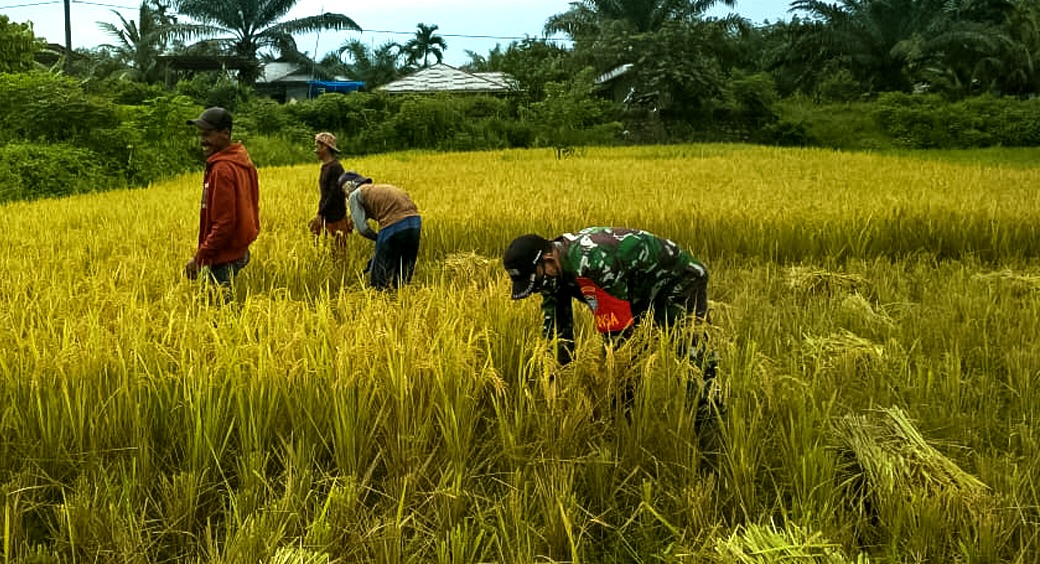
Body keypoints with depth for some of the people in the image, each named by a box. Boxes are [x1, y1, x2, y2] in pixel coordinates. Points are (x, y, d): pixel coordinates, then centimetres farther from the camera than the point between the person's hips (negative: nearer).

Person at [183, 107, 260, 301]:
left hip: (223, 257, -10)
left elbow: (224, 223, -24)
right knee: (224, 301, 18)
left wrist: (199, 257, -18)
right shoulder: (241, 159, 7)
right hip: (238, 250, 10)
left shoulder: (223, 169, -21)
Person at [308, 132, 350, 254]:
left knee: (339, 251, -4)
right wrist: (321, 213, 14)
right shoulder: (325, 167, 13)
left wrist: (320, 213, -18)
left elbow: (334, 194, -20)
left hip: (336, 217, -9)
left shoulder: (335, 167, -15)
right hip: (328, 217, 9)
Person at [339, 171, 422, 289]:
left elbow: (362, 228, -1)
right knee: (404, 275, 20)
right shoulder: (379, 188, 32)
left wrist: (378, 238, 15)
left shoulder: (354, 195, 10)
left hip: (394, 225, -7)